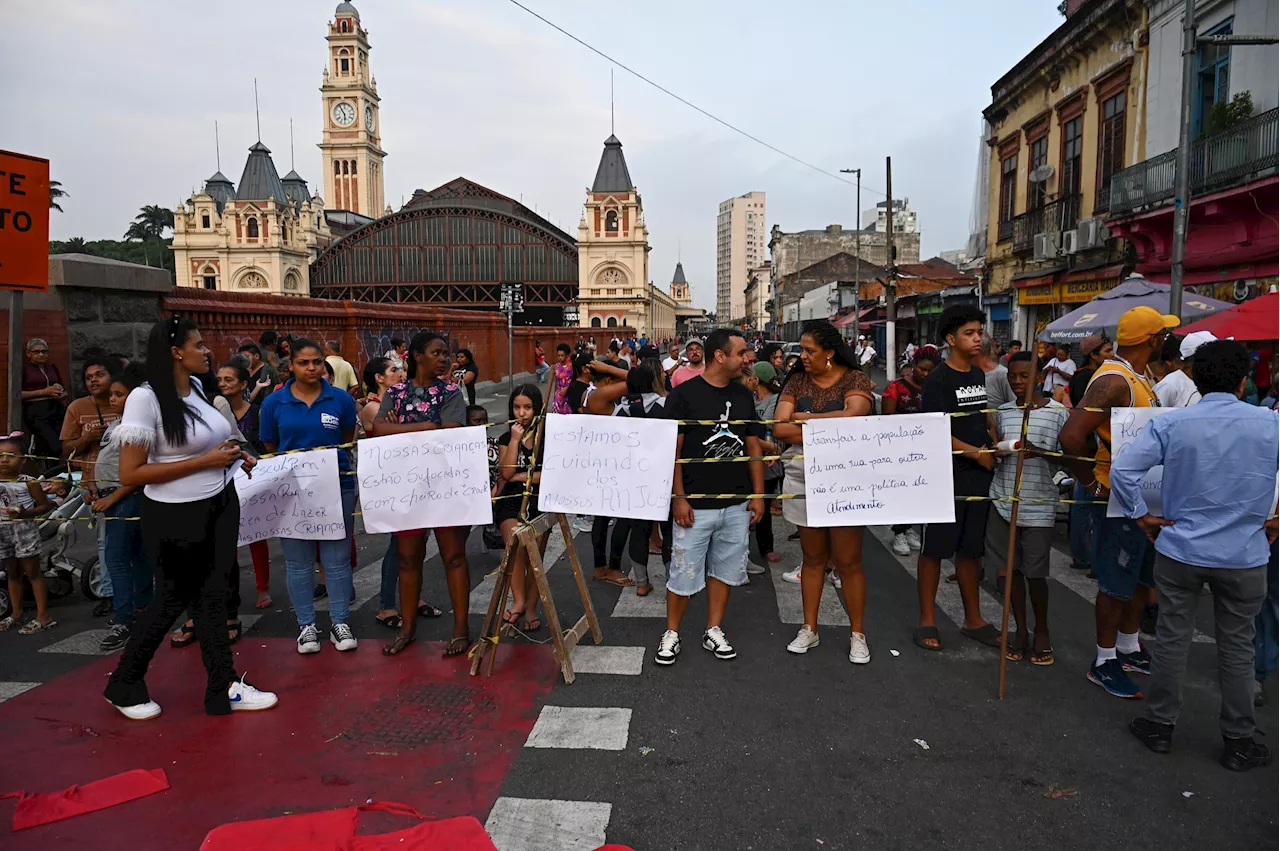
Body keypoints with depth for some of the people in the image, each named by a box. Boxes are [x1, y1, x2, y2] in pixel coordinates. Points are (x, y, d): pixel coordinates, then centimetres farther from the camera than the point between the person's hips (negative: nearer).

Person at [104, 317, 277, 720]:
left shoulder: (197, 387, 4)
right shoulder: (145, 398, -18)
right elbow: (130, 474, -21)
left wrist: (233, 455, 3)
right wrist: (205, 461, -22)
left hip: (220, 506, 7)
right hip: (176, 517, -6)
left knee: (212, 594, 11)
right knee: (175, 598, 9)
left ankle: (224, 687, 19)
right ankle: (124, 685, 31)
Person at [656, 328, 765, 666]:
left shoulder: (743, 395, 7)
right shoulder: (684, 394, -8)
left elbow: (753, 446, 12)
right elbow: (672, 450, -9)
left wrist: (758, 494, 7)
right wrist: (678, 497, -13)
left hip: (737, 504, 5)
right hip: (695, 505, -5)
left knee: (724, 570, 13)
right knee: (684, 573, 3)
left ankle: (714, 632, 27)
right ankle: (671, 634, 20)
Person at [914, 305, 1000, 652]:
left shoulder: (980, 375, 12)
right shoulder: (938, 380, -11)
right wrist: (977, 453, -12)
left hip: (979, 475, 7)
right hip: (946, 476, -7)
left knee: (971, 549, 14)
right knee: (935, 548, 1)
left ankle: (973, 620, 25)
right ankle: (926, 620, 12)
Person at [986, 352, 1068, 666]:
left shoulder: (1058, 411, -3)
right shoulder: (1002, 412, 8)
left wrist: (1040, 452, -20)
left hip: (1039, 506, -3)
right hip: (1003, 502, 3)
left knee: (1035, 572, 2)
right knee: (1011, 569, 8)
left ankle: (1041, 631, 24)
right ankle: (1021, 630, 24)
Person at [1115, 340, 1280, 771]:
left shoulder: (1170, 424, -9)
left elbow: (1122, 469, -16)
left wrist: (1142, 516, -3)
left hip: (1180, 550, 0)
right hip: (1245, 556, 1)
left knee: (1172, 637, 11)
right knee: (1237, 646, 13)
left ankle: (1160, 725, 24)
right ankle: (1238, 741, 24)